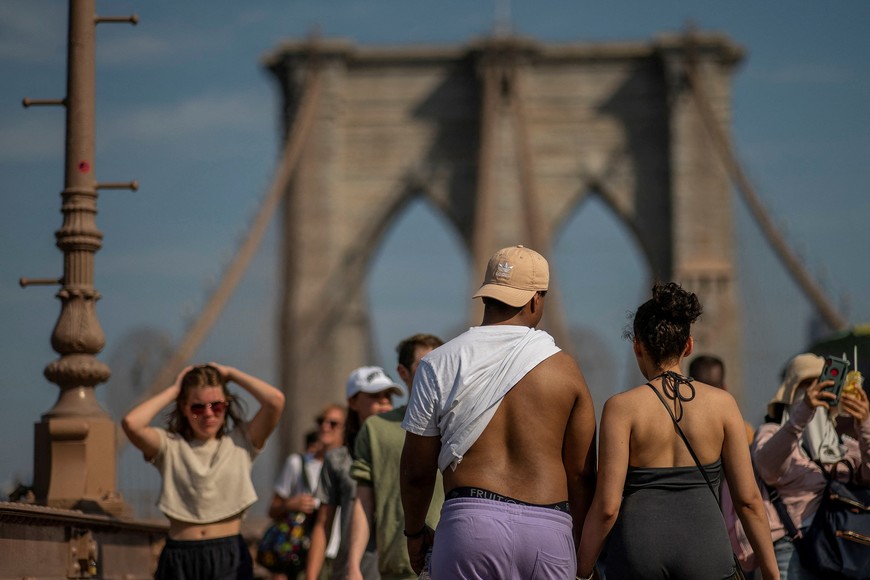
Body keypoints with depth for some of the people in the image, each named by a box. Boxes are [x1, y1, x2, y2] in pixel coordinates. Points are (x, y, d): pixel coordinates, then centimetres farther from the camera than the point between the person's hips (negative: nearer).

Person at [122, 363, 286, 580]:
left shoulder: (240, 442, 5)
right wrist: (173, 390, -2)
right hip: (180, 559, 0)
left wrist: (231, 374, 2)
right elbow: (131, 423, -15)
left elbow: (276, 400, -9)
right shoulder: (170, 446, 4)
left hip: (229, 556, 0)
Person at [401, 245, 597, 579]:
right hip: (550, 531, 2)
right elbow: (581, 474, 9)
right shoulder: (564, 370, 7)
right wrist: (581, 549, 22)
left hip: (471, 525, -1)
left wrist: (415, 532, 23)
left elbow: (417, 469, 7)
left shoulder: (440, 364, 4)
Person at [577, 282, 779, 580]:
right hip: (704, 551, 1)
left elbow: (607, 505, -8)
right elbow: (748, 498, 3)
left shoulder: (622, 407, -4)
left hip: (639, 550, -1)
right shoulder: (721, 403, 2)